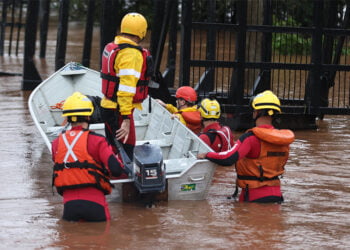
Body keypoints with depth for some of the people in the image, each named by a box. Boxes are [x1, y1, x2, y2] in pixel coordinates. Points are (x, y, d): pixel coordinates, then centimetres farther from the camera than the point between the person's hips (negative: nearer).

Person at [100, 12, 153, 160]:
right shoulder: (131, 54, -19)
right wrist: (126, 118, -27)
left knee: (113, 151, 19)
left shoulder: (112, 47, 11)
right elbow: (126, 87, -25)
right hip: (120, 110, -10)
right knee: (125, 152, -8)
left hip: (108, 106, 10)